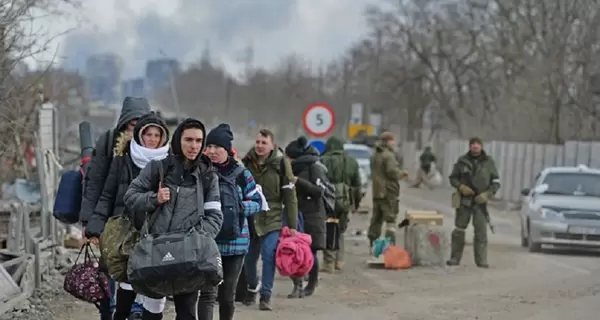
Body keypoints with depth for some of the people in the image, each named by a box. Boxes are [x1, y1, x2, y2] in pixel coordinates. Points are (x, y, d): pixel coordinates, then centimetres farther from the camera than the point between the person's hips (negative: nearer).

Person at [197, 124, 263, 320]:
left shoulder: (242, 175, 2)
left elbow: (257, 203, 7)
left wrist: (239, 206, -12)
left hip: (235, 242, 2)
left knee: (227, 295, 12)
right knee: (208, 293, -12)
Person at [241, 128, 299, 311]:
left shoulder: (280, 164, -6)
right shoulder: (246, 162, 2)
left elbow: (290, 197, -5)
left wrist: (292, 225, -7)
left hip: (272, 220, -3)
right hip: (249, 219, 3)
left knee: (269, 256, -13)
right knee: (248, 257, 10)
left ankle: (266, 296, -4)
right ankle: (252, 287, 36)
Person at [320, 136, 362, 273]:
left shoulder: (323, 161, -5)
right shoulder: (352, 162, 10)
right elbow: (357, 185, 13)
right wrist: (357, 202, 22)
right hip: (345, 201, 4)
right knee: (340, 231, 19)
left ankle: (329, 262, -1)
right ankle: (339, 260, 17)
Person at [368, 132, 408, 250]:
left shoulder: (375, 155, 16)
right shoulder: (388, 155, -14)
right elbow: (392, 171, -23)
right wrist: (402, 173, -4)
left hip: (376, 191, 9)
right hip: (388, 192, -9)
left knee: (376, 219, 13)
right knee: (391, 218, -7)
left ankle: (372, 245, 16)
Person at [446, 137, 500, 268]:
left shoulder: (488, 162, 0)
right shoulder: (462, 161, 1)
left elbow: (496, 182, 3)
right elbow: (453, 177, 8)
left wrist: (487, 194, -12)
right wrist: (461, 187, -11)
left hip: (480, 201, -1)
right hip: (464, 200, 1)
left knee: (481, 231, -4)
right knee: (459, 229, 5)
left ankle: (481, 260, 0)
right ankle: (455, 258, 12)